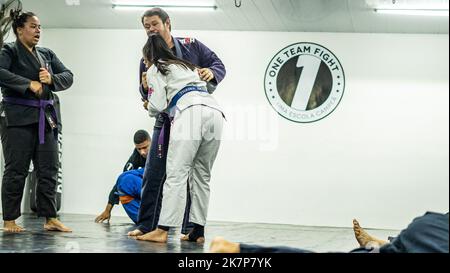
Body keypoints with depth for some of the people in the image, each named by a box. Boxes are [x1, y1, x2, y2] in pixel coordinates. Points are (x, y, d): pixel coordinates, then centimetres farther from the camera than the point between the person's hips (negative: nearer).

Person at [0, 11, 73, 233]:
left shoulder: (47, 54, 17)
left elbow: (68, 76, 12)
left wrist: (51, 79, -8)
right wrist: (29, 84, -22)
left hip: (46, 118, 6)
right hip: (19, 117, -6)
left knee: (49, 170, 6)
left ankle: (50, 218, 13)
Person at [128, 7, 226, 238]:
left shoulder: (191, 46, 1)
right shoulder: (148, 59, 5)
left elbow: (218, 64, 2)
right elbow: (149, 98, 10)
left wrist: (211, 73, -21)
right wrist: (145, 88, -14)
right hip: (167, 120, 2)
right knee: (153, 174, -2)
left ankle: (189, 228, 6)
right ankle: (146, 225, 6)